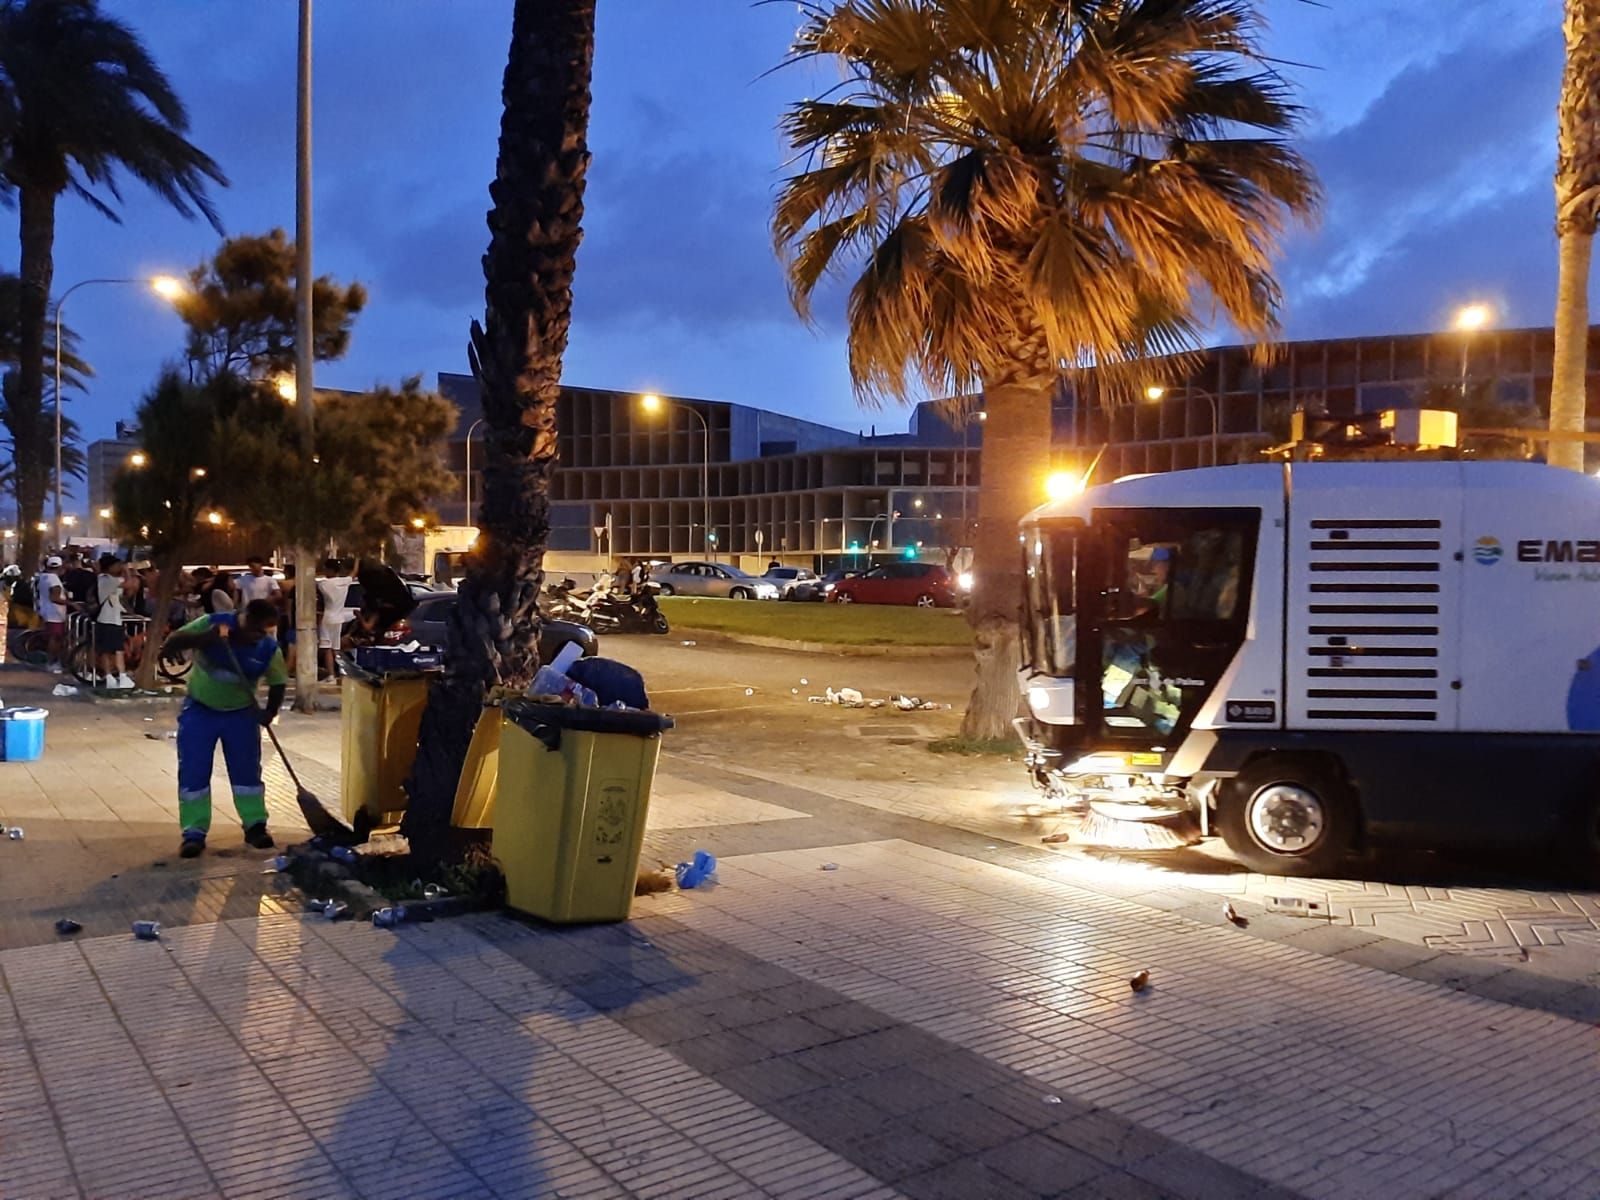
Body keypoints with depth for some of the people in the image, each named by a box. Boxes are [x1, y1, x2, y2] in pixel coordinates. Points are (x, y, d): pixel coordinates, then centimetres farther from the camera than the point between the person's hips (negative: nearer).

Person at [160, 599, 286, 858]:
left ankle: (255, 826, 14)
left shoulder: (269, 647, -13)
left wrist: (269, 712, -21)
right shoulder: (211, 624, -18)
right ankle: (194, 833, 3)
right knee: (193, 771, -3)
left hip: (240, 712, 1)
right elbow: (170, 645, -21)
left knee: (247, 769, 2)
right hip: (200, 710, -1)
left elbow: (278, 683, -3)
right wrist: (204, 638, -38)